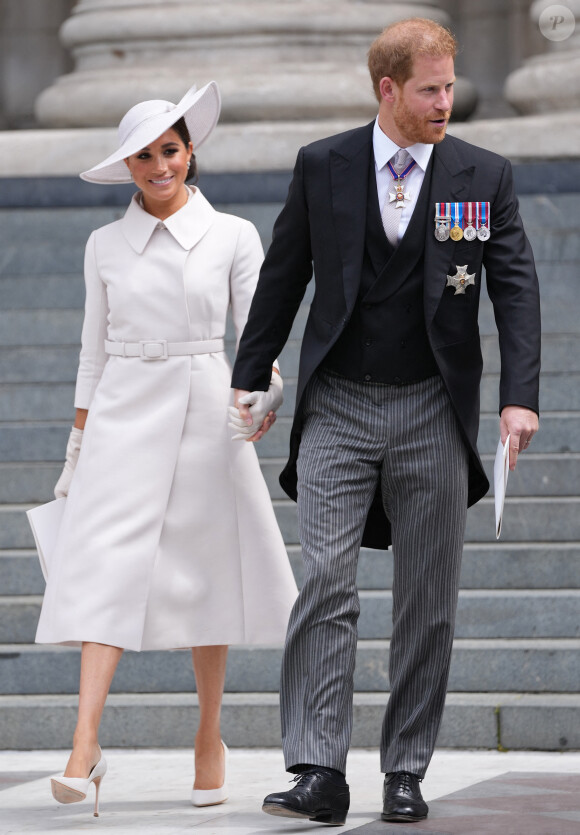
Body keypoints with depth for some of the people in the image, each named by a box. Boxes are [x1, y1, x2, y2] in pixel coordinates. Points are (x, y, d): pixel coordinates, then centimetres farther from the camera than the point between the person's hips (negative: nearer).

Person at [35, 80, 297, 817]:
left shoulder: (233, 237, 3)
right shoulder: (106, 245, 7)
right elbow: (94, 351, 12)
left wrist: (268, 385, -22)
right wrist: (77, 449, 12)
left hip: (205, 413, 0)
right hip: (124, 415, 1)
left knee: (206, 574, 3)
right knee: (107, 569, -12)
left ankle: (209, 736, 18)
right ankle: (85, 746, -21)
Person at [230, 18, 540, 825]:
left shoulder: (484, 176, 2)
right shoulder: (322, 167, 2)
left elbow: (516, 289, -1)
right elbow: (283, 278, 9)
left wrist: (520, 396, -13)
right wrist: (249, 381, 9)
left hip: (433, 412, 1)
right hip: (337, 409, -1)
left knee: (429, 601, 4)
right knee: (326, 584, -10)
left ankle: (406, 773, 12)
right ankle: (318, 773, -11)